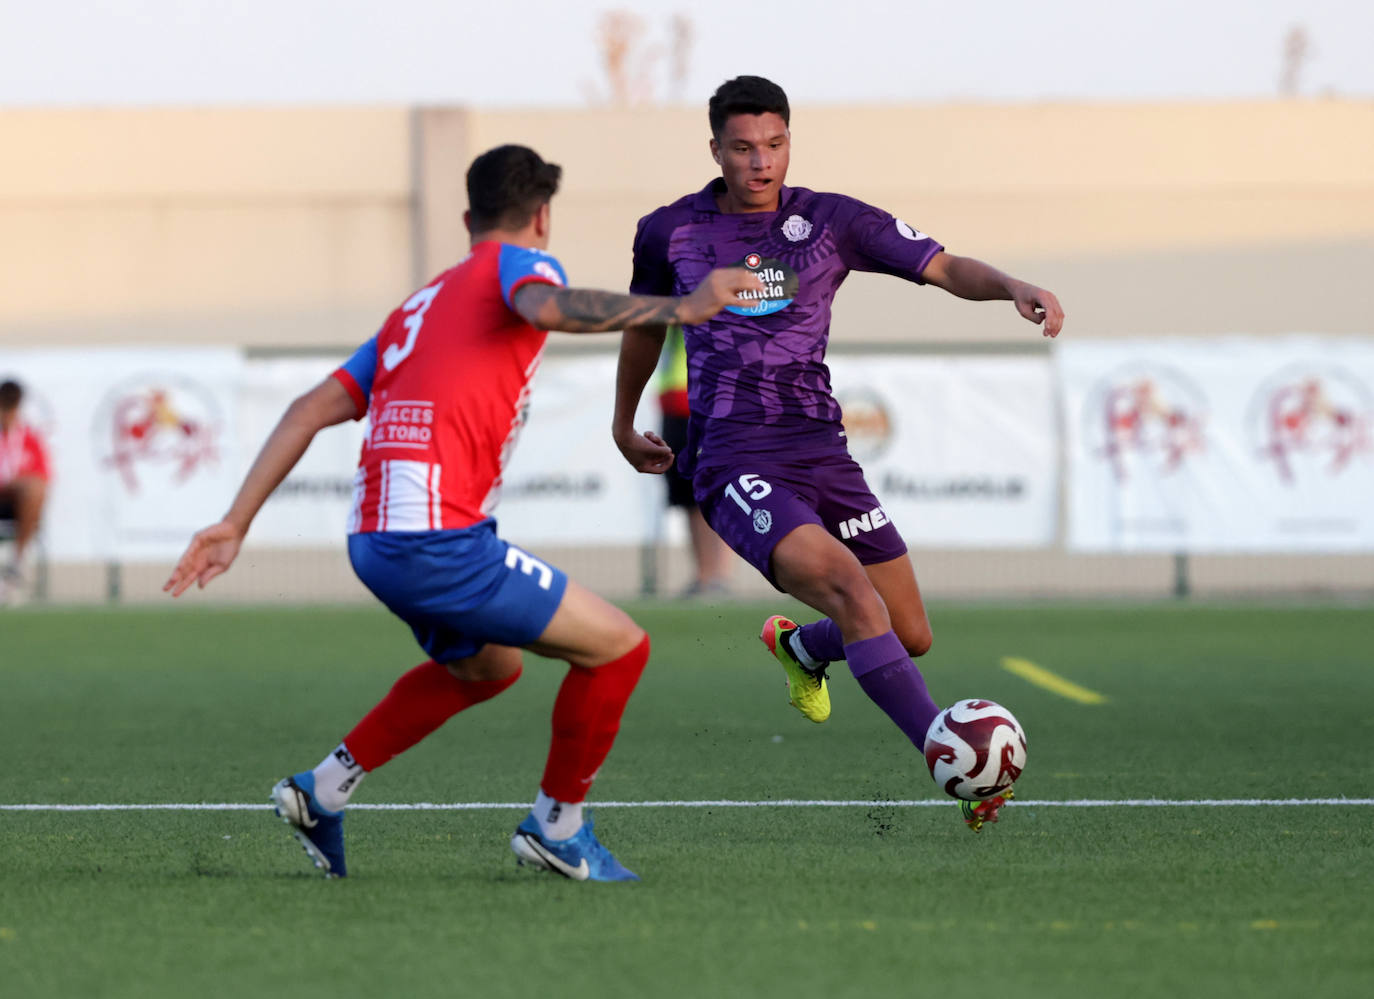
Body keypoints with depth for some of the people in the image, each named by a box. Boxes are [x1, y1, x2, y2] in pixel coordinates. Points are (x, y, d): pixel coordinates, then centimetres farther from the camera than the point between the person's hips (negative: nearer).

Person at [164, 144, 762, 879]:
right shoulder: (519, 262, 4)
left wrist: (235, 524, 18)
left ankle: (324, 789, 30)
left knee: (488, 667, 33)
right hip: (437, 538, -9)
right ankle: (556, 827, 12)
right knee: (617, 646, 2)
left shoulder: (418, 307, 26)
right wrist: (677, 309, -33)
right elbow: (546, 306, -23)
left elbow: (309, 411, 20)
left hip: (372, 537, 9)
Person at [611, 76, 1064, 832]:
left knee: (910, 636, 6)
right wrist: (624, 423, 34)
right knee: (851, 589, -28)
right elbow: (646, 321, 22)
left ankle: (800, 648, 42)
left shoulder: (832, 222, 3)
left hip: (823, 455, 4)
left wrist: (1013, 288, -21)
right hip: (735, 468, -4)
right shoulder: (670, 233, 3)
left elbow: (946, 268, 0)